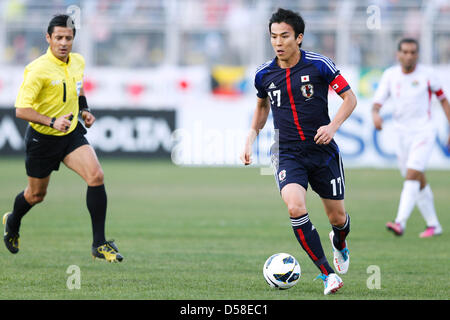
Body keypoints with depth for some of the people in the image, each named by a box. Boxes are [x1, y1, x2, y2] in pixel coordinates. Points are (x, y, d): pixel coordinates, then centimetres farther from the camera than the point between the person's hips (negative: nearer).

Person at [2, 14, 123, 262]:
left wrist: (84, 110, 4)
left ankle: (99, 244, -13)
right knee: (36, 195, 13)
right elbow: (21, 110, -23)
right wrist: (51, 122, -35)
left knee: (96, 176, -18)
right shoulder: (38, 69, -21)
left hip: (72, 133, 4)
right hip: (42, 138, -4)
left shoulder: (78, 62, 1)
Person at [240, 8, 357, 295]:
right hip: (288, 154, 1)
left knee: (337, 217, 6)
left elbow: (350, 98, -2)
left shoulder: (319, 65, -9)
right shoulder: (264, 75, 1)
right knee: (295, 208, -24)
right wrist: (250, 139, 12)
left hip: (322, 150, -1)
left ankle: (340, 243, 47)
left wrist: (333, 126, -17)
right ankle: (327, 273, -15)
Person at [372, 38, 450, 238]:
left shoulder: (426, 75, -5)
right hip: (401, 134, 4)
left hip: (423, 133, -4)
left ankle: (400, 223, -31)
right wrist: (375, 114, -27)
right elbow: (378, 101, -3)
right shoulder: (390, 75, 2)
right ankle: (433, 225, 25)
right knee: (419, 181, 11)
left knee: (412, 175, -20)